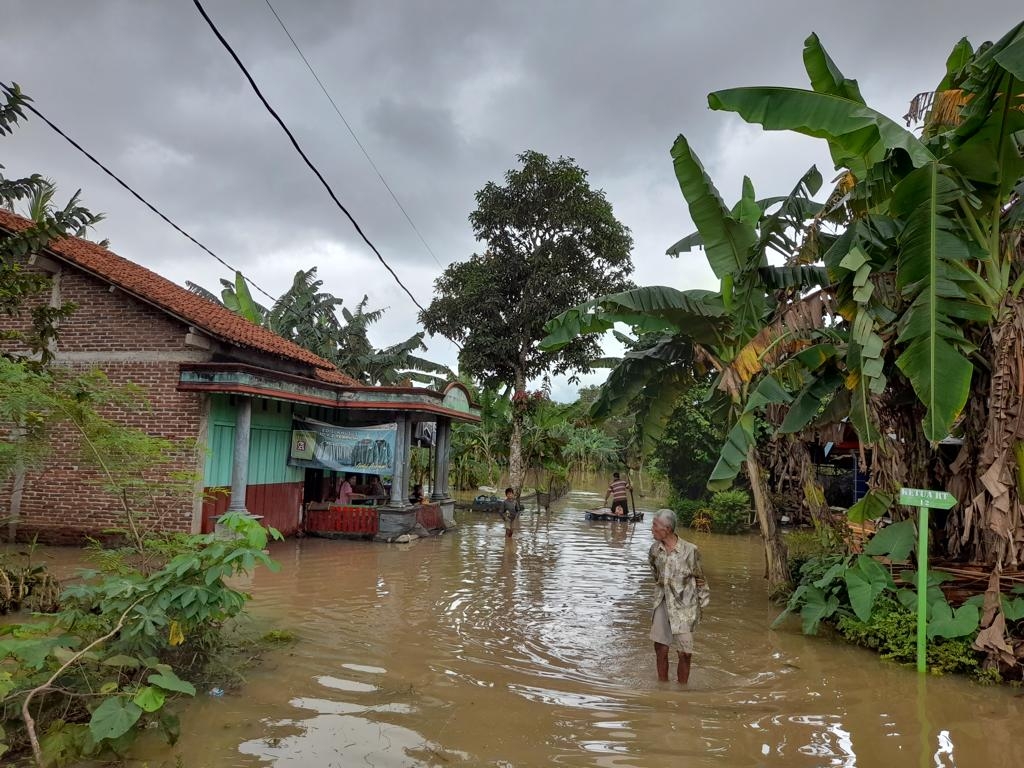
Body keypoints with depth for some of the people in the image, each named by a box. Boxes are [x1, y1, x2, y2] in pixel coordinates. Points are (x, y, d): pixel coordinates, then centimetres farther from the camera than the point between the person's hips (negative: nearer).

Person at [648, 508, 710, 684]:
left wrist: (701, 602, 1)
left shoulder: (689, 550, -15)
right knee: (660, 649, 9)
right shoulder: (654, 550, -2)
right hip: (662, 605, 4)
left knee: (685, 653, 1)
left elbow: (700, 579, -3)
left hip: (684, 606, -4)